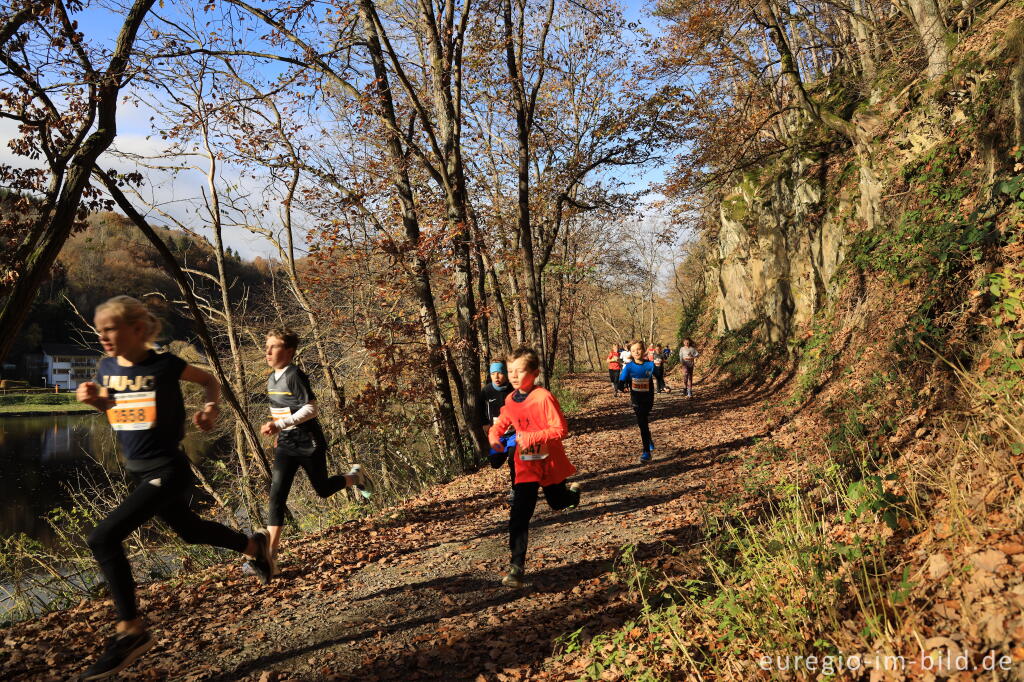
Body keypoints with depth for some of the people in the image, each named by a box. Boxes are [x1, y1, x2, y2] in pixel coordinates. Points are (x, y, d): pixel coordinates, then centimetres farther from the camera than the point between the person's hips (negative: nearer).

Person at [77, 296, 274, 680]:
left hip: (168, 471, -8)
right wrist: (93, 398, -3)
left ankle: (130, 630, -6)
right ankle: (253, 545, 49)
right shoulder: (108, 367, 0)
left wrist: (210, 409, -18)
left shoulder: (164, 365, -16)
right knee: (190, 530, 24)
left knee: (103, 539, -19)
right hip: (139, 473, 8)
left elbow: (210, 381, 1)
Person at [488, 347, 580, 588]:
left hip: (549, 462, -3)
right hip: (526, 466, 3)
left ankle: (573, 492, 59)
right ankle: (517, 566, 1)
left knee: (557, 503, 23)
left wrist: (531, 437, -30)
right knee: (518, 516, -6)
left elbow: (561, 430, -24)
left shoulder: (544, 398, -22)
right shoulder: (511, 401, -3)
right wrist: (494, 436, -10)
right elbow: (501, 423, 12)